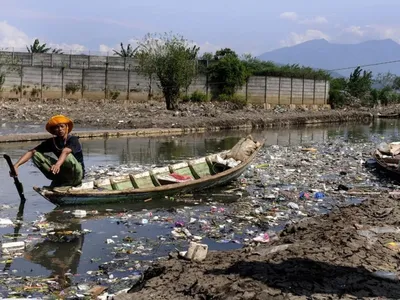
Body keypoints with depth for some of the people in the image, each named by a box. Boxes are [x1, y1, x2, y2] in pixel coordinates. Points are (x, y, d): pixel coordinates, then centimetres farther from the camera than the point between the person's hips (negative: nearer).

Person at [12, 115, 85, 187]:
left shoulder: (73, 140, -18)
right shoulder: (52, 142, -4)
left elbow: (65, 152, -40)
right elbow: (31, 152, -11)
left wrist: (57, 164, -60)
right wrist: (16, 165, -25)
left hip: (77, 174, -5)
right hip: (63, 172, 5)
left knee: (68, 156, -36)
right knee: (36, 155, -9)